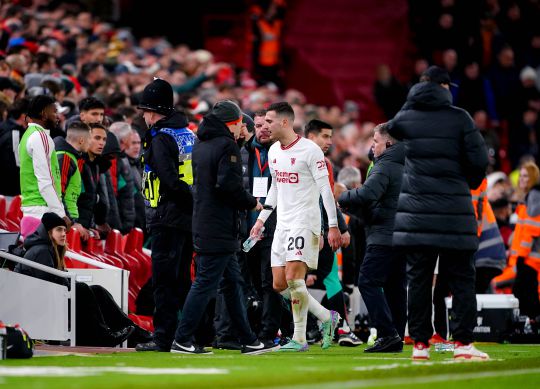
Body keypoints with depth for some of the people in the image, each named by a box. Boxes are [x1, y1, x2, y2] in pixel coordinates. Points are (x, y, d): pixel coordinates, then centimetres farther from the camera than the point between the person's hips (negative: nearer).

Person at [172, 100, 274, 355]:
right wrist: (252, 203, -6)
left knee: (233, 282, 14)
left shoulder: (200, 145, 15)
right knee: (205, 283, -7)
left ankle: (248, 341, 19)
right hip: (219, 228, -10)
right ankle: (182, 340, -7)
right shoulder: (227, 146, -12)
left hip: (202, 225, 10)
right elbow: (229, 186, -21)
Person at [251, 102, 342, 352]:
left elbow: (325, 189, -11)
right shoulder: (273, 151, 12)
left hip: (305, 221, -8)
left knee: (294, 278, -17)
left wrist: (333, 226, -15)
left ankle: (299, 339, -6)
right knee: (279, 284, 2)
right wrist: (262, 218, 21)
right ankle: (327, 317, 16)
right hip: (282, 223, 8)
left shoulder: (310, 150, -11)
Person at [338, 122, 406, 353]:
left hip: (385, 236, -9)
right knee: (395, 287, 10)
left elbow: (367, 194, -24)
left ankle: (387, 333, -16)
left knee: (368, 281, -8)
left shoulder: (385, 167, -10)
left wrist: (342, 199, -7)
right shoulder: (405, 167, 19)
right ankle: (397, 338, 9)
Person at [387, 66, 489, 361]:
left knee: (418, 278, 6)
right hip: (454, 210, -2)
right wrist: (468, 183, 14)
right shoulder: (459, 118, -3)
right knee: (461, 278, 4)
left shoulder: (404, 118, 4)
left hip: (415, 210, 2)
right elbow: (480, 160, -6)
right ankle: (463, 342, -2)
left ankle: (420, 344, 5)